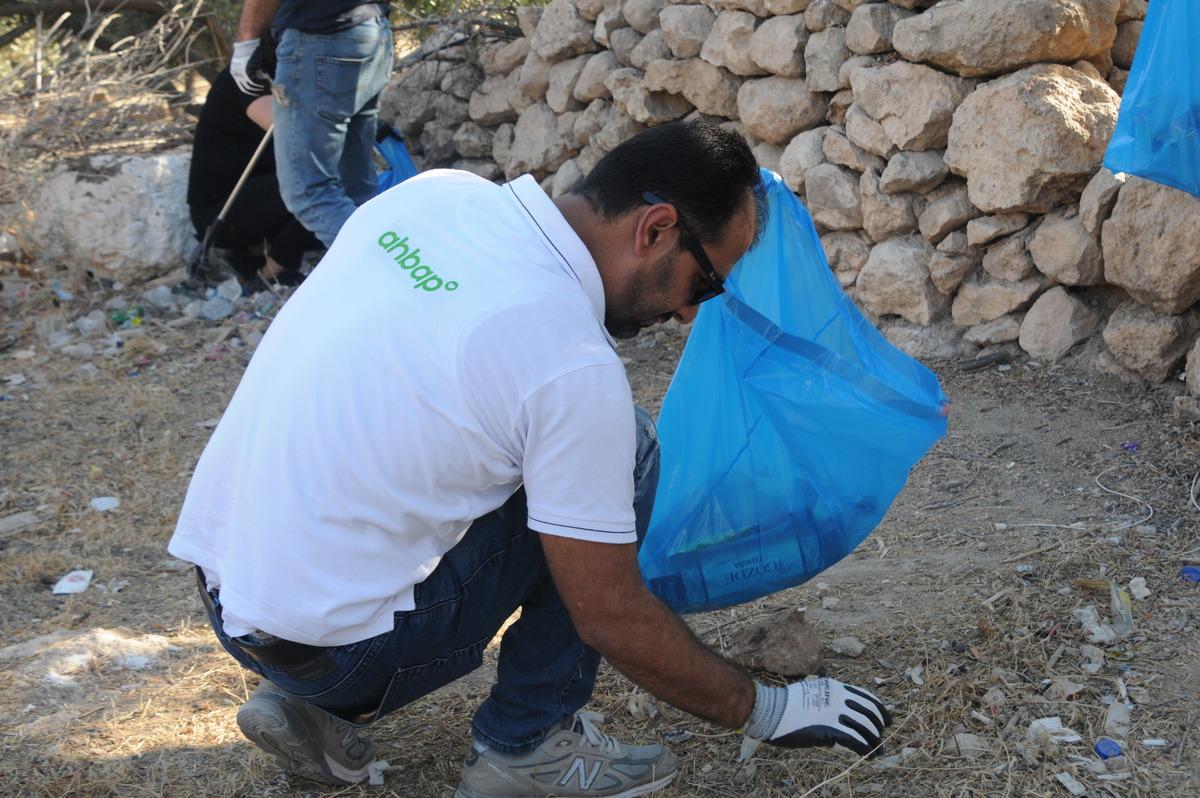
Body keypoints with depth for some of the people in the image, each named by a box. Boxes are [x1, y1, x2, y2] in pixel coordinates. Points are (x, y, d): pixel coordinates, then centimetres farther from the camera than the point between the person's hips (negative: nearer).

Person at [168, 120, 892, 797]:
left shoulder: (438, 189, 0)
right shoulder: (573, 364, -20)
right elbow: (612, 619, -12)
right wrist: (766, 711, 2)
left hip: (221, 584, 8)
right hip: (328, 645, -8)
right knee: (631, 454, -3)